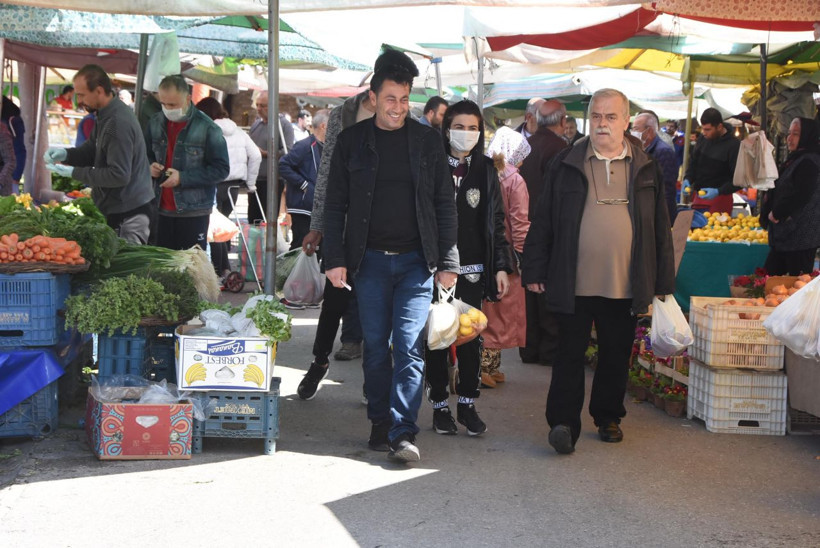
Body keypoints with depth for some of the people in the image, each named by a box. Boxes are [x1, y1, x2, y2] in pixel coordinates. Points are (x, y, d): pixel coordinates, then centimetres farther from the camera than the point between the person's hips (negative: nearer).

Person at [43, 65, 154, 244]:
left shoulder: (118, 124, -24)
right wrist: (66, 154, -1)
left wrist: (74, 173, -20)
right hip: (116, 208, 10)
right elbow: (93, 149, 19)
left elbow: (119, 175, -26)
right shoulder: (106, 115, 9)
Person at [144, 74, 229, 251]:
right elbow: (146, 155, 22)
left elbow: (221, 169, -11)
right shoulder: (156, 123, 6)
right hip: (162, 210, 5)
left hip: (194, 213, -5)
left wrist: (183, 178, -18)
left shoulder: (207, 128, -10)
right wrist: (150, 166, -3)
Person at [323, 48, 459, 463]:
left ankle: (402, 432, -7)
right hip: (370, 260, 1)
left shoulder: (427, 140, 4)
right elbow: (335, 205, 6)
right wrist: (335, 258, -2)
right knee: (375, 346, 7)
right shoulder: (352, 141, 4)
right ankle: (380, 424, 19)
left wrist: (447, 261, 1)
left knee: (409, 345, -8)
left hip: (416, 260, -1)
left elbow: (444, 205, 5)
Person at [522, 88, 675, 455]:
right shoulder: (566, 166, 3)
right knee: (570, 355, -1)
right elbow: (542, 222, 4)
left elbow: (660, 229, 10)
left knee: (616, 356, 12)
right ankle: (563, 424, 2)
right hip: (573, 284, -2)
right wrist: (535, 271, 0)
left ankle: (608, 417, 27)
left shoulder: (645, 169, 7)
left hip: (626, 285, 2)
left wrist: (663, 282, 7)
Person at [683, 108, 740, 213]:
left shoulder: (733, 145, -13)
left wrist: (718, 191, -25)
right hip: (698, 197, 6)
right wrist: (688, 179, 0)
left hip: (720, 199, -6)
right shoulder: (703, 140, 6)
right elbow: (693, 163, 19)